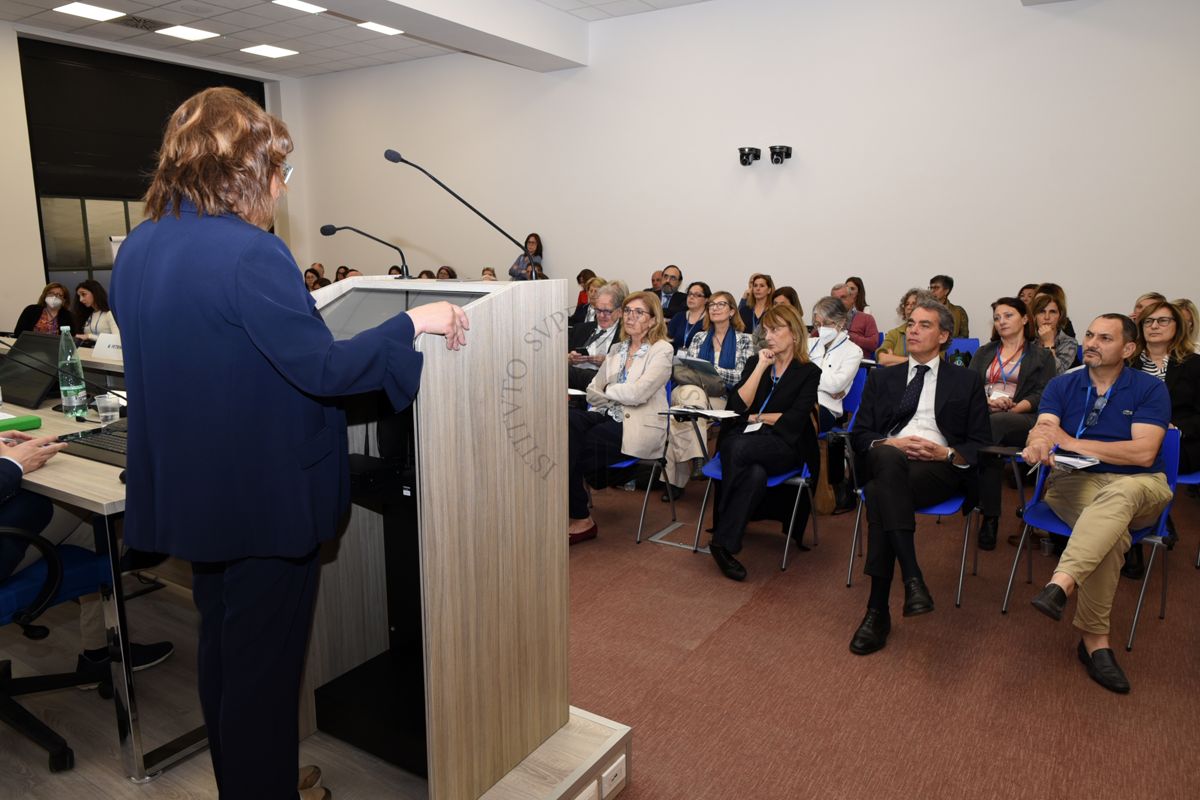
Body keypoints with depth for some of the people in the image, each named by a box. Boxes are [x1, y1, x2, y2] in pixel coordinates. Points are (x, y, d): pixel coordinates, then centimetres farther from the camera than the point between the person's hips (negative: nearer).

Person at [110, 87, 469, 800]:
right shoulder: (252, 253, -23)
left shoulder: (139, 248, 5)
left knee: (222, 647, 24)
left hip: (192, 494, 9)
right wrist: (412, 323, -15)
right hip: (266, 497, -9)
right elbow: (321, 369, -25)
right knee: (265, 666, 8)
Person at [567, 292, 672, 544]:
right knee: (567, 421, -26)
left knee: (572, 446, -25)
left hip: (637, 428, -6)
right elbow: (593, 392, 14)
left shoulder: (662, 350, -2)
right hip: (610, 418, 6)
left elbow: (637, 393, -15)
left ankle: (581, 520, -8)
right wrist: (618, 398, -4)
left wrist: (607, 390, 1)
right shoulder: (618, 349, 18)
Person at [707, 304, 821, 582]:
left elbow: (793, 421, -5)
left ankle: (722, 539, -29)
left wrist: (755, 417, 1)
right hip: (740, 439, 2)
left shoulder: (809, 372, 7)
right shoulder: (754, 362, 17)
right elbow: (737, 406, 1)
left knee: (741, 447, -35)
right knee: (755, 474, -35)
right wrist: (761, 367, -1)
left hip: (783, 446, -2)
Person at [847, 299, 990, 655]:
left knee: (879, 493, -36)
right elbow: (860, 434, 14)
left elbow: (981, 444, 11)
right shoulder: (882, 378, 24)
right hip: (886, 461, 2)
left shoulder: (967, 382, 19)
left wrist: (948, 453, -10)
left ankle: (878, 610, -32)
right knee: (888, 459, -39)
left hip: (940, 468, -2)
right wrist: (891, 444, -7)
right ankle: (912, 578, -42)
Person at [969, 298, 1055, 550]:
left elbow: (1042, 396, 4)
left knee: (992, 425, -39)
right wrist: (988, 401, -9)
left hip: (1021, 420, -2)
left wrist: (1012, 408, -15)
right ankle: (990, 517, -32)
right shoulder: (984, 353, 30)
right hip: (982, 413, 3)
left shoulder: (1042, 356, 20)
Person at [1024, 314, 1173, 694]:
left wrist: (1070, 442, -12)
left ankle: (1060, 585, -51)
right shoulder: (1062, 385, 9)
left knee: (1119, 495, -40)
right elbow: (1042, 430, -8)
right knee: (1111, 533, -33)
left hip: (1138, 485, -1)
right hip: (1075, 481, 1)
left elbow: (1143, 453, -11)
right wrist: (1038, 443, -34)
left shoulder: (1150, 389, 2)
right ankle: (1095, 639, -25)